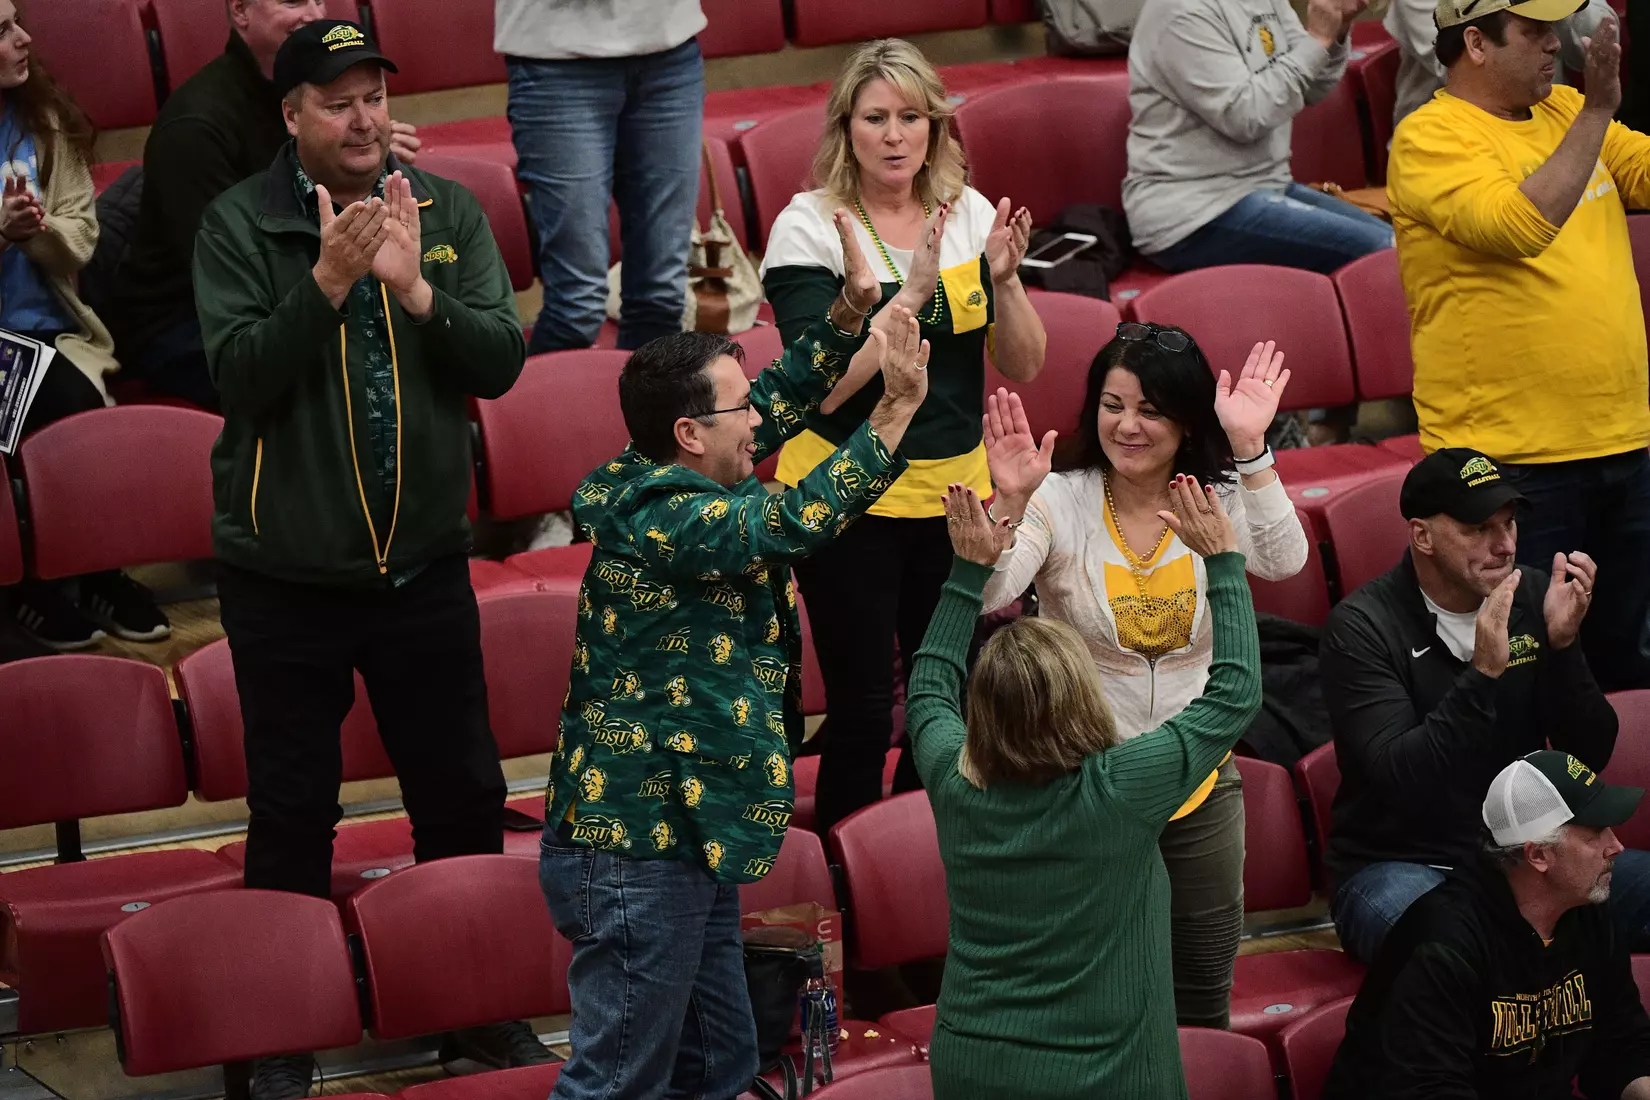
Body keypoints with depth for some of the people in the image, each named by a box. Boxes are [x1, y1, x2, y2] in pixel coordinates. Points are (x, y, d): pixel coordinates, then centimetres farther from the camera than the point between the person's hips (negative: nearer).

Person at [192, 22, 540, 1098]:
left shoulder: (449, 213, 0)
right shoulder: (240, 225, -8)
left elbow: (501, 362, -7)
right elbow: (241, 375, -17)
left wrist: (414, 287, -22)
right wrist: (327, 280, -29)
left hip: (423, 559, 3)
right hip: (284, 574, -2)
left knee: (464, 794, 12)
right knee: (292, 812, 7)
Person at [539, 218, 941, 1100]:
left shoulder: (673, 487, 8)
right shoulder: (666, 520, -20)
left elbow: (786, 396, 16)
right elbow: (793, 523, -31)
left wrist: (876, 307, 11)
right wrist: (895, 412, -30)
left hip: (684, 839, 10)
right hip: (641, 853, -10)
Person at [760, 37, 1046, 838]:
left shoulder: (968, 215, 3)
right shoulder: (809, 226, -10)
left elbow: (1022, 367, 3)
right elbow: (819, 391, -15)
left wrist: (1004, 280, -15)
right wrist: (854, 309, -33)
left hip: (954, 487, 4)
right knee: (862, 711, -3)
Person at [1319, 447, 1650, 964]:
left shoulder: (1533, 596, 3)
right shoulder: (1361, 626, -11)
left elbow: (1591, 755, 1)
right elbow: (1400, 779, -22)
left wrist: (1561, 644, -15)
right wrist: (1484, 672, -30)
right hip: (1400, 863, -6)